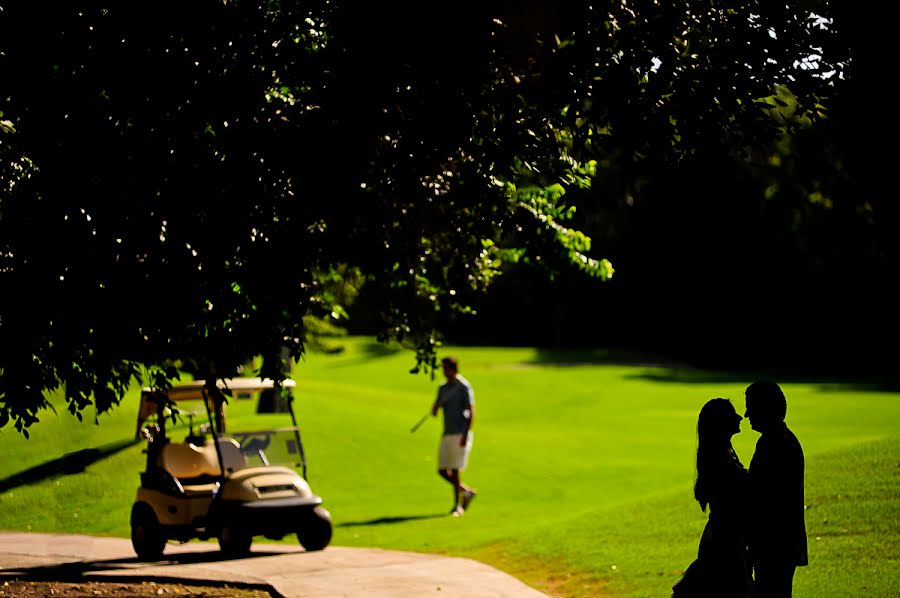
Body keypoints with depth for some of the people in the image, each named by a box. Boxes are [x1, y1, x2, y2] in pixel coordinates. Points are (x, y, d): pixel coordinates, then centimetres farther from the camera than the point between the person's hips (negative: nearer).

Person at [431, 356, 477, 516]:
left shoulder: (464, 387, -8)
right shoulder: (443, 388, 14)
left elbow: (471, 412, -11)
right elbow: (435, 409, 16)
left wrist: (465, 435, -18)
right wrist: (435, 407, -10)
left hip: (460, 435, -7)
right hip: (447, 435, 7)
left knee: (455, 471, -9)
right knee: (442, 470, 4)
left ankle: (458, 506, -1)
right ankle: (467, 492, 22)